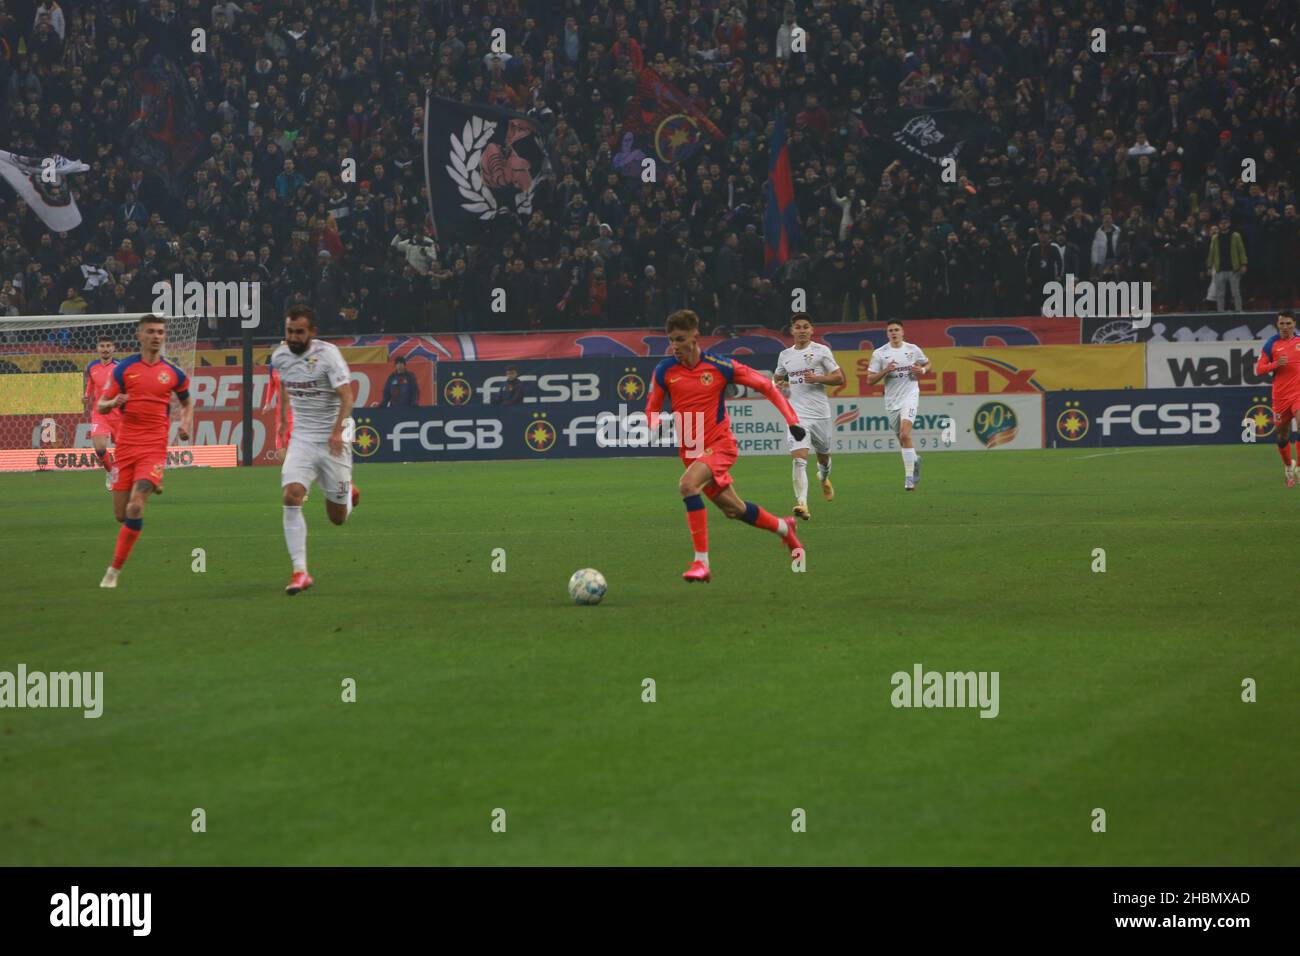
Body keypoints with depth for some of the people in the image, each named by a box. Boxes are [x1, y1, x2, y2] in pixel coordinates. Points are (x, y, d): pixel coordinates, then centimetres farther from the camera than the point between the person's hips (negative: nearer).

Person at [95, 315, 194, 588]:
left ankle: (115, 570, -9)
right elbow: (100, 406, 6)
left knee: (135, 508, -19)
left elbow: (187, 402, 25)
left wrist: (186, 425, 5)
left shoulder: (173, 373, 6)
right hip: (126, 445, 1)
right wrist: (113, 402, -17)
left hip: (154, 448, -1)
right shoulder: (123, 369, 4)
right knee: (121, 514, 3)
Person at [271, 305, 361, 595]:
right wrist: (283, 423, 27)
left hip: (332, 441, -3)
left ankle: (347, 492, 44)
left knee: (338, 517, 5)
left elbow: (346, 396, -22)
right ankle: (300, 573, -20)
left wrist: (337, 431, -36)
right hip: (301, 440, 3)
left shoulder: (328, 354, -15)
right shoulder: (279, 357, 2)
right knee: (292, 497, -21)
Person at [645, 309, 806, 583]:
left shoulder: (719, 366, -11)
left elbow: (766, 385, -3)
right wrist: (655, 427, -17)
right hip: (691, 452, 5)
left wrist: (792, 421, -8)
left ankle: (701, 562, -28)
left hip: (720, 445, -5)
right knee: (733, 509, 15)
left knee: (688, 484, -31)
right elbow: (652, 408, 7)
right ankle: (783, 527, 45)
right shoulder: (664, 371, -4)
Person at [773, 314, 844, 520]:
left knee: (823, 456, 18)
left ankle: (824, 478, 54)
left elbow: (839, 378, 0)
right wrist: (778, 385, 2)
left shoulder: (821, 351, 0)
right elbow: (778, 378, 26)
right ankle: (802, 504, -26)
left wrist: (817, 378, -16)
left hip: (820, 413, 0)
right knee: (799, 458, -18)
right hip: (796, 415, 0)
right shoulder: (785, 355, 10)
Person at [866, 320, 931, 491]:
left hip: (910, 395, -3)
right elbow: (870, 380, 0)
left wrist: (922, 370, -4)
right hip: (891, 400, 3)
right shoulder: (879, 353, 1)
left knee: (905, 434, -21)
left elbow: (928, 364, 19)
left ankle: (909, 477, -19)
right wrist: (885, 371, -16)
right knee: (902, 439, 12)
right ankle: (915, 460, 45)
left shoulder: (913, 350, 2)